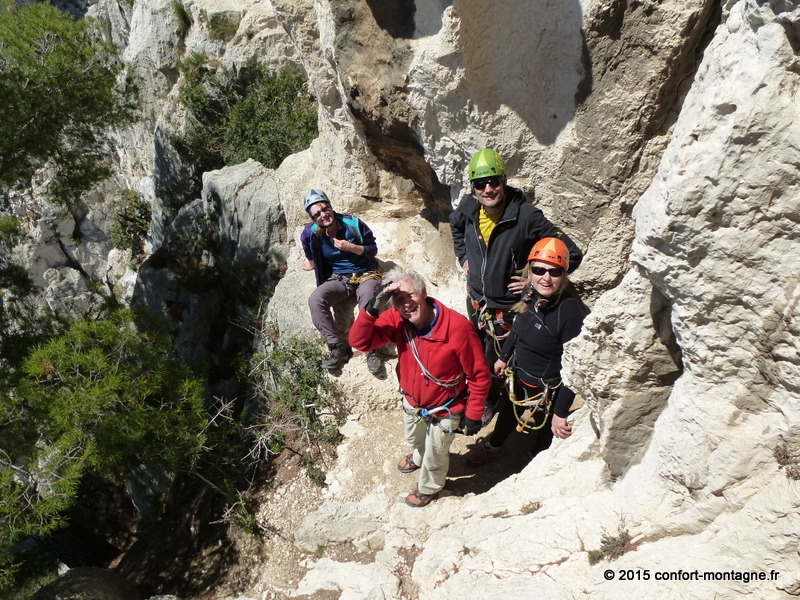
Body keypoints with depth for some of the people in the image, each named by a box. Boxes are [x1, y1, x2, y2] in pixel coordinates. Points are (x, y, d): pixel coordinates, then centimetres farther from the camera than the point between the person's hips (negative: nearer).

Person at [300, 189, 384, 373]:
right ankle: (337, 347, -24)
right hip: (338, 279, 2)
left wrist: (350, 247, -14)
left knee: (368, 302, -36)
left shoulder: (353, 223, -7)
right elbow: (312, 258, 22)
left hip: (365, 275, -2)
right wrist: (312, 263, 5)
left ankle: (372, 350, -23)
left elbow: (373, 249, -2)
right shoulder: (310, 234, -2)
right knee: (315, 299, -29)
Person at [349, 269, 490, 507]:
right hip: (412, 402, 5)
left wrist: (473, 415, -16)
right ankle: (420, 458, 71)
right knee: (415, 440, 35)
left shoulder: (457, 326, -34)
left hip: (444, 410, -4)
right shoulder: (396, 320, -20)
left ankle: (428, 487, 56)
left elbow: (479, 374, -23)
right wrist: (371, 309, -40)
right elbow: (359, 341, -24)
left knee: (434, 456, 23)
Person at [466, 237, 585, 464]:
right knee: (507, 415, 32)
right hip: (517, 378, 7)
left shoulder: (570, 310, -31)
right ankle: (493, 446, 62)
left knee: (543, 438, 16)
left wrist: (561, 413, -23)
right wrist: (503, 357, 20)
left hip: (546, 391, -7)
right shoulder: (530, 295, -13)